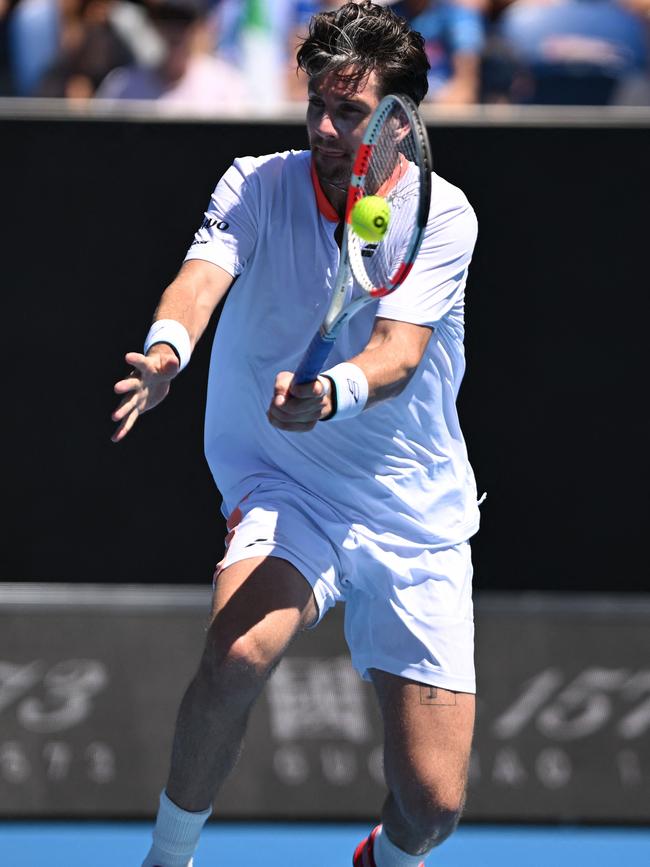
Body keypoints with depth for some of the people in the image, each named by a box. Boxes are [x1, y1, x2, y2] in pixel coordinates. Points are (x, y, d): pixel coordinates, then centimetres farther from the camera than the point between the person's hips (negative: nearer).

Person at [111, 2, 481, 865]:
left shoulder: (441, 215, -11)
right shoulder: (257, 186, -7)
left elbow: (398, 352, -25)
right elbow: (203, 275, -25)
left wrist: (329, 394, -48)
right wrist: (167, 349, -49)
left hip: (416, 519, 0)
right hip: (284, 493, 0)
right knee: (236, 654, -34)